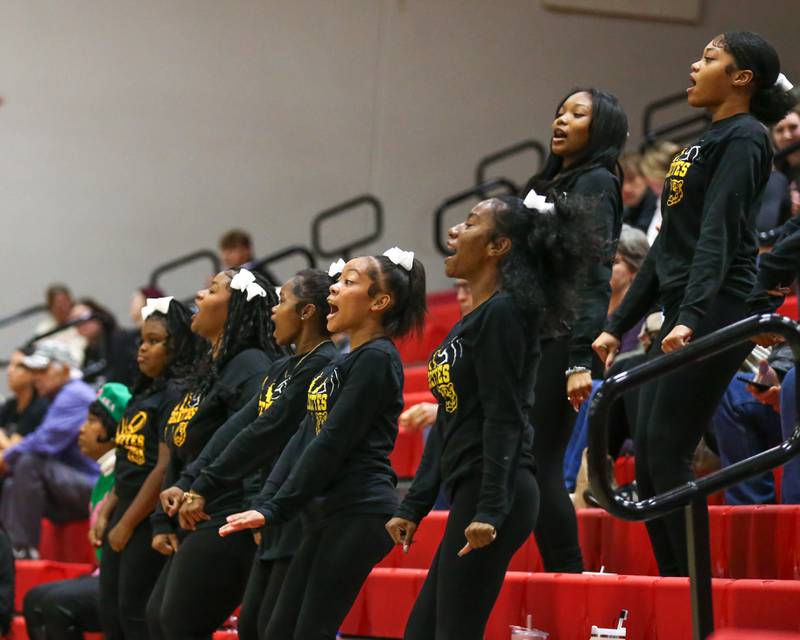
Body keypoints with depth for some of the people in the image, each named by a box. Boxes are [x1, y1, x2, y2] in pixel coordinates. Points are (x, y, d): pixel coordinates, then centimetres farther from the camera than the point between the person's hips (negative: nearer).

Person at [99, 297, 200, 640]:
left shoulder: (177, 394, -14)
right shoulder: (144, 393, 15)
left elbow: (165, 469, -19)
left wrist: (127, 525, -14)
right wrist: (108, 513, 12)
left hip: (151, 519, -10)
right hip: (126, 515, 10)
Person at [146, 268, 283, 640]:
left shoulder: (250, 366, -12)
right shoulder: (207, 369, 19)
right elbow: (178, 459, 21)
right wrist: (164, 522, 16)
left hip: (226, 525, -10)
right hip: (194, 526, 10)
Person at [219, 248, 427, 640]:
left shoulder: (377, 358, -10)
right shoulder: (339, 365, 19)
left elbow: (333, 443, -15)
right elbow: (304, 439, 15)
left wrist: (276, 510, -15)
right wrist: (263, 504, 3)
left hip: (361, 513, -10)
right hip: (330, 514, 10)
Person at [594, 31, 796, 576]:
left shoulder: (744, 138, -6)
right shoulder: (706, 144, 22)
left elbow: (718, 234, -19)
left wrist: (691, 318, -30)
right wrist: (619, 325, 22)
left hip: (716, 314, -10)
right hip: (682, 317, 10)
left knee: (667, 456, -14)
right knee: (647, 461, 6)